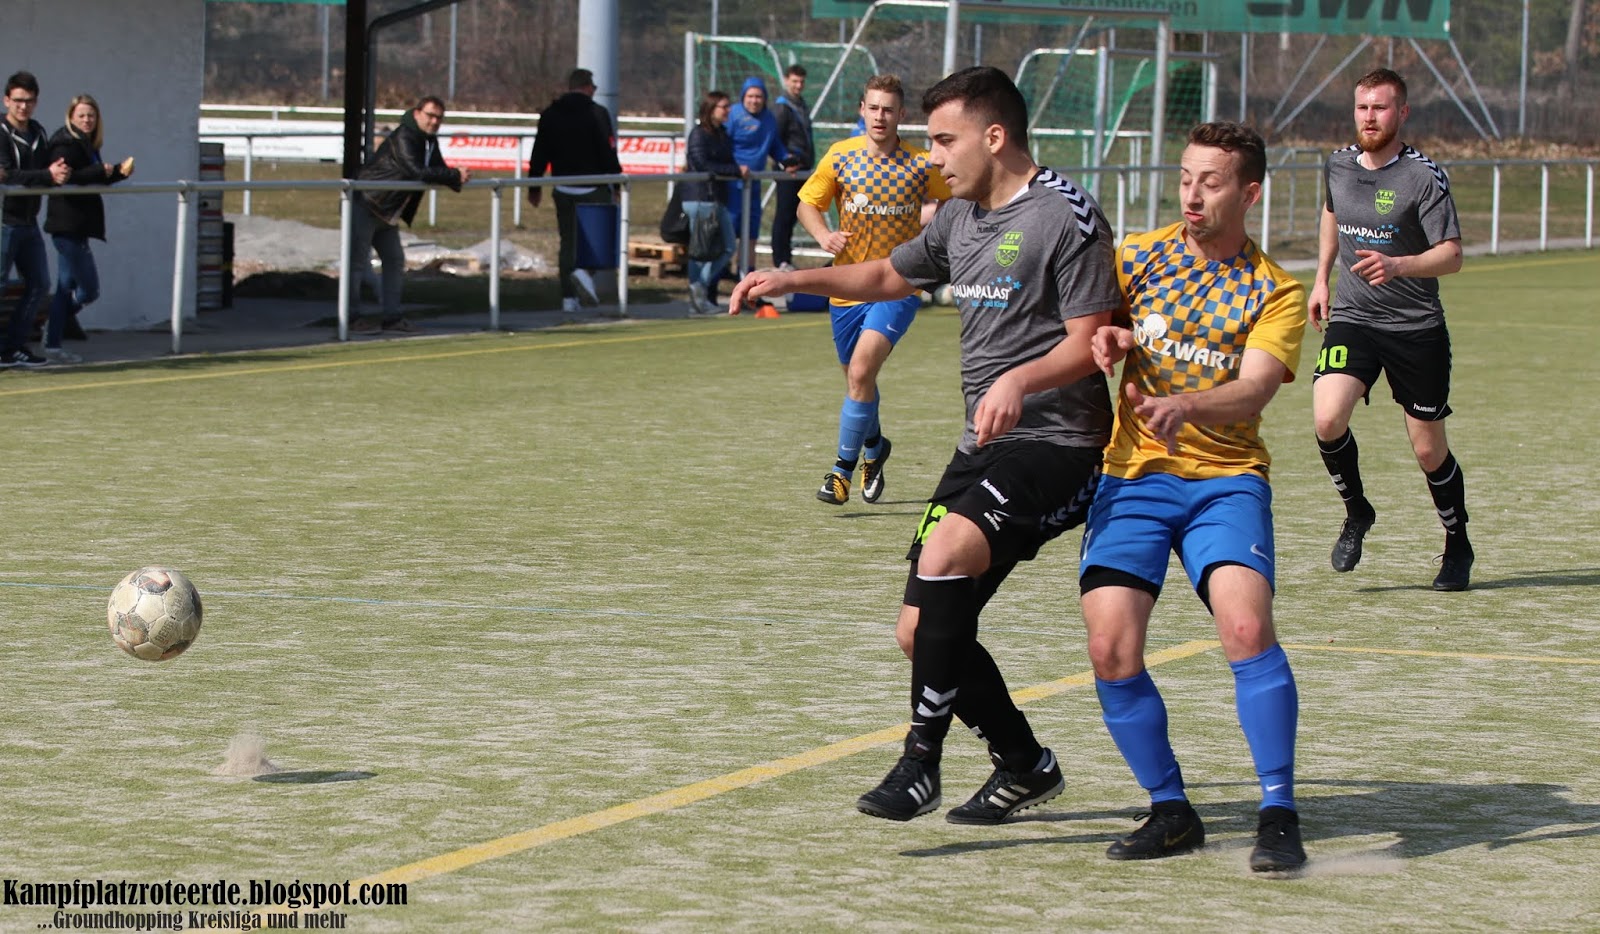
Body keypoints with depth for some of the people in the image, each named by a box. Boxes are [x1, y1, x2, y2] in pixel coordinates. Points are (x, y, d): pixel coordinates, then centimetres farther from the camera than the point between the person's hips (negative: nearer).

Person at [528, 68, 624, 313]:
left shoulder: (550, 115, 7)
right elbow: (608, 152, -10)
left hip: (563, 189, 4)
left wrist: (534, 186, 17)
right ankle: (584, 271, -21)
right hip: (594, 190, -4)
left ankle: (569, 297, 5)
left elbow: (539, 154, 9)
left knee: (568, 242, 8)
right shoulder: (597, 114, -7)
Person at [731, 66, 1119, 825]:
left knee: (943, 556, -30)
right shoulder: (960, 219, 15)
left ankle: (921, 762, -23)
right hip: (984, 448, 9)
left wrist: (1022, 379, -31)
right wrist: (794, 280, 23)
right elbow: (889, 276, 33)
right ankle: (1024, 766, 24)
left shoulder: (1066, 215, -10)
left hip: (1054, 443, -9)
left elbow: (1090, 340, -15)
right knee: (921, 630, 5)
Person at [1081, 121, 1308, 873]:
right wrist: (1106, 340, -15)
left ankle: (1279, 816, -14)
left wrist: (1184, 405, -34)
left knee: (1246, 625, -25)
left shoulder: (1276, 293, 1)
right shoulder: (1136, 258, 9)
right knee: (1111, 647, -13)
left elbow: (1253, 389, -13)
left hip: (1226, 479, -2)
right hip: (1134, 474, 2)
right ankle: (1170, 811, 6)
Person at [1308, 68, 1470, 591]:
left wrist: (1397, 265, -34)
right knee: (1327, 418, -21)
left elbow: (1451, 255, -18)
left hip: (1417, 327, -3)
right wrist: (1321, 278, 24)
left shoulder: (1424, 176, -12)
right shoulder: (1339, 165, 4)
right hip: (1351, 318, 3)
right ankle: (1356, 512, 5)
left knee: (1428, 449, 4)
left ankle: (1458, 548, 28)